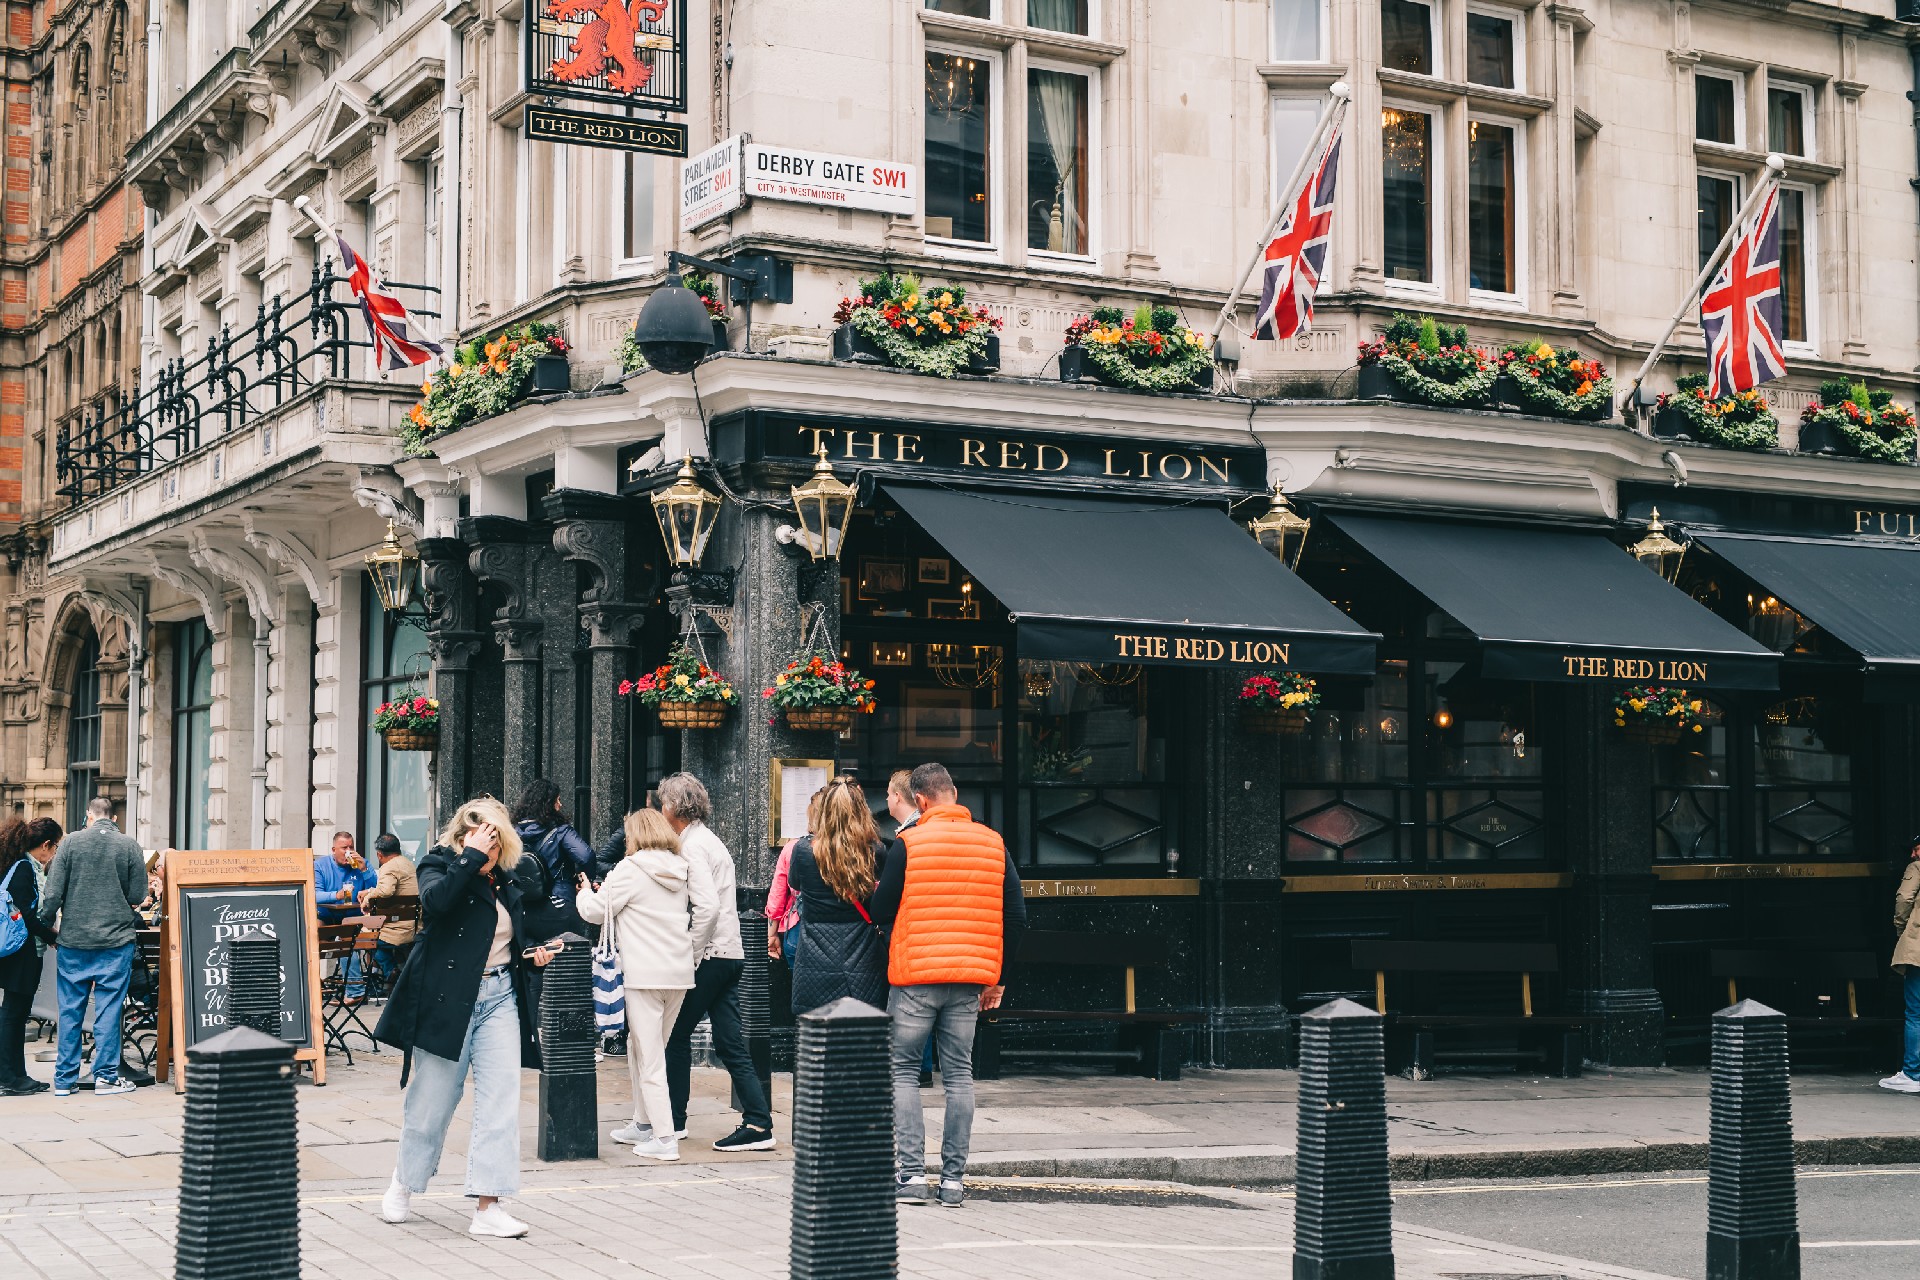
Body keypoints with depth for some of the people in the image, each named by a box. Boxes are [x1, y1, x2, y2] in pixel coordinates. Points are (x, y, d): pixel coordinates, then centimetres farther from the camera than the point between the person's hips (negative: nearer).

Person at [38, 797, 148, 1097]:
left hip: (73, 940, 1)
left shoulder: (70, 843, -2)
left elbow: (52, 894, -4)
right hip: (116, 940, -1)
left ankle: (65, 1079, 13)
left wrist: (45, 926, 9)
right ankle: (106, 1076, 5)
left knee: (70, 1010, 8)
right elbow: (138, 896, -2)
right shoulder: (129, 845, -4)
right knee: (109, 1008, 4)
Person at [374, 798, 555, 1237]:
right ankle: (405, 1181, 32)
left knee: (501, 1100, -6)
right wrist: (469, 857, -25)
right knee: (432, 1100, 5)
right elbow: (436, 900, -28)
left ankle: (488, 1206, -5)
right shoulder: (438, 866, -3)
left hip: (500, 996, 5)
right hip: (448, 998, -4)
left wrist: (532, 955, 7)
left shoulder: (505, 880, 13)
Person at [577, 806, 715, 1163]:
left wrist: (585, 891, 19)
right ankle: (643, 1123, 29)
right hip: (680, 972, 6)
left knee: (649, 1057, -3)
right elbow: (705, 909, 1)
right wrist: (692, 946, 11)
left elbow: (595, 912, -2)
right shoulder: (684, 868, 8)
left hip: (644, 974, -6)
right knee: (641, 1049, 21)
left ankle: (664, 1139, -6)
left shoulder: (630, 869, -7)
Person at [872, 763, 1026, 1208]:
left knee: (903, 1072, 6)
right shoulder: (994, 844, 4)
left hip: (915, 976, -3)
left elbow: (881, 912, -2)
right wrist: (997, 978, 14)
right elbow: (1016, 917, 6)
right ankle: (953, 1179, 8)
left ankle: (913, 1175, -1)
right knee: (959, 1075, 9)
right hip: (970, 979, 3)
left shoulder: (908, 845, -7)